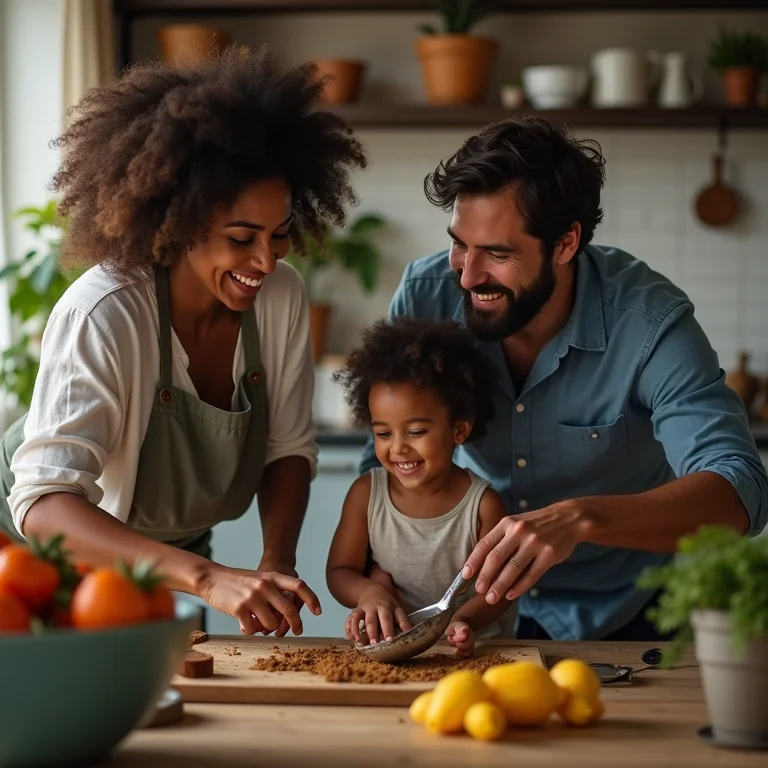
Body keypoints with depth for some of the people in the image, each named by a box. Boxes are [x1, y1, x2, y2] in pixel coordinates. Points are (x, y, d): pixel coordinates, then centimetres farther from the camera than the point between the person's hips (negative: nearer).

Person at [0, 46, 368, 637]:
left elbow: (290, 448, -7)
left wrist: (277, 561, -26)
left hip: (173, 544, 5)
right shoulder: (103, 315, -35)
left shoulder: (281, 296, -18)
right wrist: (207, 578, -55)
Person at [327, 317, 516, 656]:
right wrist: (368, 592, -15)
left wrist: (461, 621, -23)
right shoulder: (366, 494, 2)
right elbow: (339, 571, 7)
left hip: (464, 653, -2)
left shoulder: (483, 504, -3)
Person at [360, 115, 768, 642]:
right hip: (485, 613, 2)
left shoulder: (647, 319, -22)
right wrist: (381, 582, -20)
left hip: (631, 618, -2)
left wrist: (579, 518, -47)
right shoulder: (427, 295, -11)